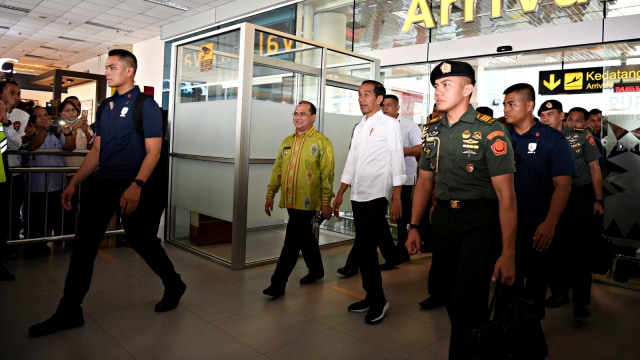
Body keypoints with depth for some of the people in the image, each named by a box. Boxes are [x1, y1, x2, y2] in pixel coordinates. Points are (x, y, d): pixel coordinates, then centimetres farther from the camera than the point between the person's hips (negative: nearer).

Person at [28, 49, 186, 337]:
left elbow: (153, 151, -14)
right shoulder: (106, 107, 14)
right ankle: (69, 312, 14)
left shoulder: (146, 105, -7)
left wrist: (136, 186, -26)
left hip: (132, 186, -6)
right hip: (101, 184, 7)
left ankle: (174, 286, 28)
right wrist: (74, 183, 12)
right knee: (83, 245, 4)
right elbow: (96, 151, 17)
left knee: (142, 241, 4)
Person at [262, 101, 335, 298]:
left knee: (292, 241, -5)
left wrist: (326, 202, -13)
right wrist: (270, 195, 11)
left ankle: (278, 283, 2)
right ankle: (316, 270, 37)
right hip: (290, 200, 6)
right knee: (305, 237, 18)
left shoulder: (322, 142, -6)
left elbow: (327, 174, -10)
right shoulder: (287, 141, 12)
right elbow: (277, 170, 14)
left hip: (307, 202, -6)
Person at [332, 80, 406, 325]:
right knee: (365, 249, 11)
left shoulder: (389, 124, -3)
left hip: (377, 196, -7)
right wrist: (340, 195, 14)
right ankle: (372, 297, 23)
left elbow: (397, 162, -9)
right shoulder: (359, 127, 16)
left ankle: (378, 300, 9)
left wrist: (396, 199, -15)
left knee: (364, 249, -8)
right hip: (358, 196, 7)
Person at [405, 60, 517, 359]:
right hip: (442, 219, 6)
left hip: (480, 222, -5)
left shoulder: (490, 132, -12)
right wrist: (414, 227, 9)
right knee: (450, 297, 16)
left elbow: (505, 194, -15)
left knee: (467, 304, -7)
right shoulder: (432, 130, 6)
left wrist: (508, 253, -18)